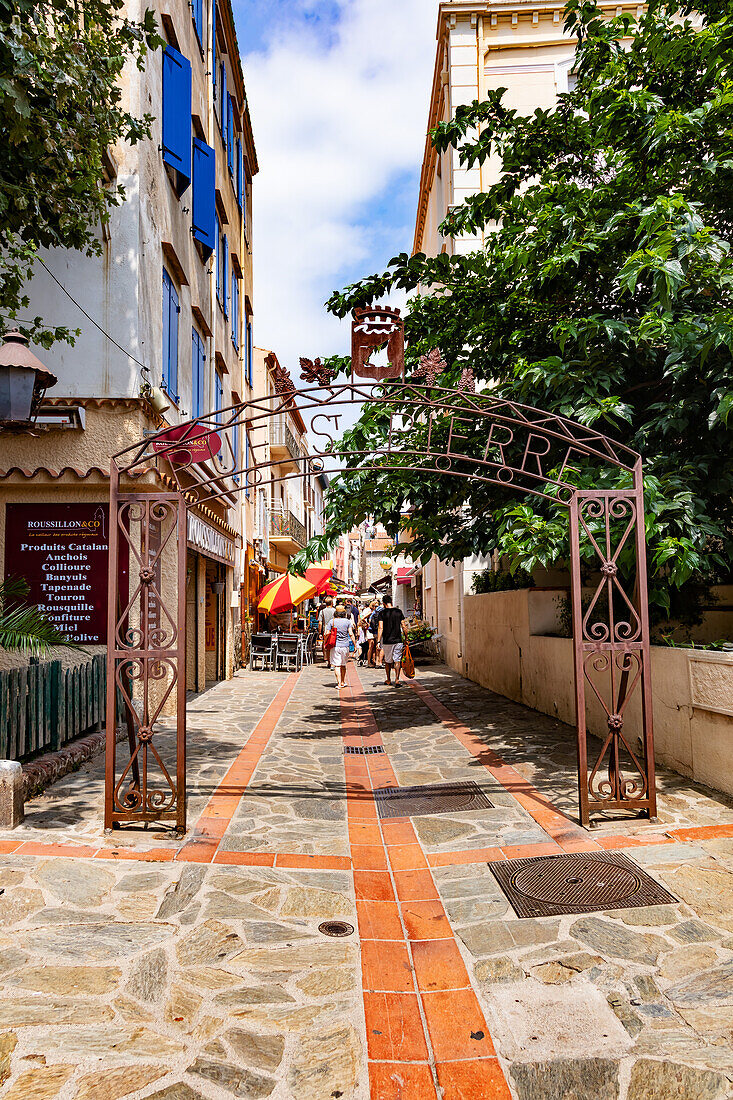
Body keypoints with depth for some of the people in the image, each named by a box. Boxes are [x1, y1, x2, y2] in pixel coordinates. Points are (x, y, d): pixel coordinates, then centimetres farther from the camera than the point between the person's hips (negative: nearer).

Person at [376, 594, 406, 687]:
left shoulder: (382, 613, -4)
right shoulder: (398, 611, 3)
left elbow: (381, 628, -10)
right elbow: (403, 626, 4)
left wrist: (378, 641, -9)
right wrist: (405, 638, 14)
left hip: (387, 640, -1)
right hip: (398, 640, 1)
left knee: (388, 661, 13)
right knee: (397, 660, 2)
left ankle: (388, 679, 24)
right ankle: (397, 679, -9)